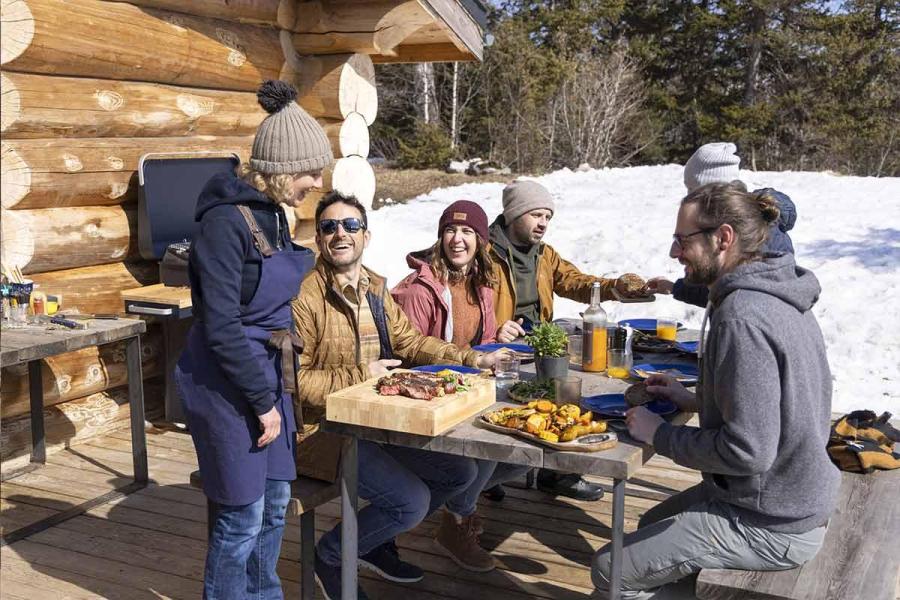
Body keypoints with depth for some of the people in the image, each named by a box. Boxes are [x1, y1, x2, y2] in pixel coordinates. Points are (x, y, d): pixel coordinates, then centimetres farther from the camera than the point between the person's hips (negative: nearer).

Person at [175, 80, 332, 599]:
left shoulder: (273, 212, 6)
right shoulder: (225, 221, -20)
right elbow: (221, 329, -21)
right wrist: (262, 401, -17)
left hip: (267, 368, 9)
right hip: (226, 380, -8)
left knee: (276, 499, 17)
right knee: (243, 513, 2)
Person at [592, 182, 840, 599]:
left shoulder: (742, 319, -27)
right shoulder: (775, 296, 4)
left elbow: (748, 450, -29)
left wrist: (659, 434, -17)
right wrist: (696, 401, 7)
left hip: (767, 526, -10)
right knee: (652, 523, 27)